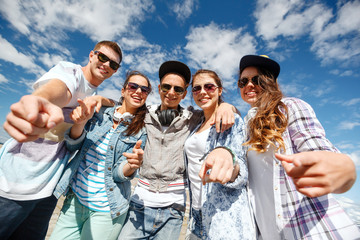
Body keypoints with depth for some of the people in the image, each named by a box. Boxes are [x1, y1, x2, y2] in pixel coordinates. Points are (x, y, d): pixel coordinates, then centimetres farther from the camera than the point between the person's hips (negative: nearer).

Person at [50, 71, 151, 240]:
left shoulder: (142, 130, -10)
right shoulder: (100, 114, 0)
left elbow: (119, 174, -12)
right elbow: (73, 146, -1)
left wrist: (132, 166, -35)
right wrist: (80, 123, -21)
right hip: (75, 200, 3)